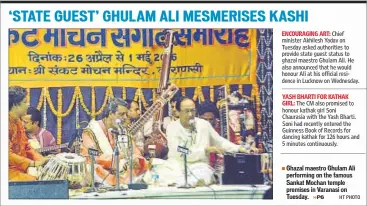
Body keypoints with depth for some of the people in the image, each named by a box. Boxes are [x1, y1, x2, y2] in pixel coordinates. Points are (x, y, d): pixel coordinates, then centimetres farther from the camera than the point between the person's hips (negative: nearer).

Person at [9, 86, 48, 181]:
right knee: (34, 181, -27)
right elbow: (8, 154, -21)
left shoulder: (18, 122, 11)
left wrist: (41, 159, -1)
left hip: (21, 167, 9)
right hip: (11, 170, -9)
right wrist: (33, 163, -21)